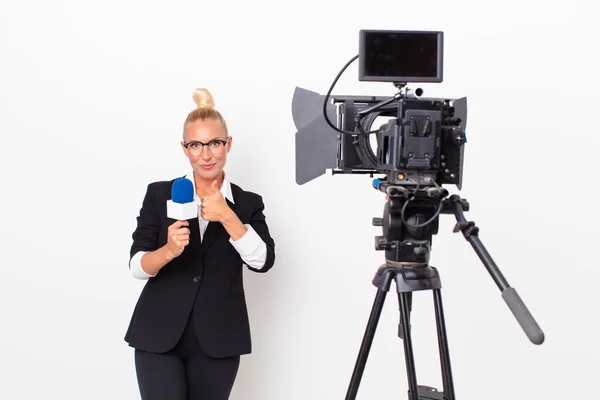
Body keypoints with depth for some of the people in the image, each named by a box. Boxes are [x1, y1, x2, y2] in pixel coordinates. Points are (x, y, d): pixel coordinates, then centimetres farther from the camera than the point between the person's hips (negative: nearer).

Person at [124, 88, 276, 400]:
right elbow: (137, 266, -3)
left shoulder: (247, 203, 5)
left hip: (217, 343, 1)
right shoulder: (159, 194, 3)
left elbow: (263, 261, -9)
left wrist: (226, 216, -20)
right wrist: (168, 251, -23)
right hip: (159, 338, -1)